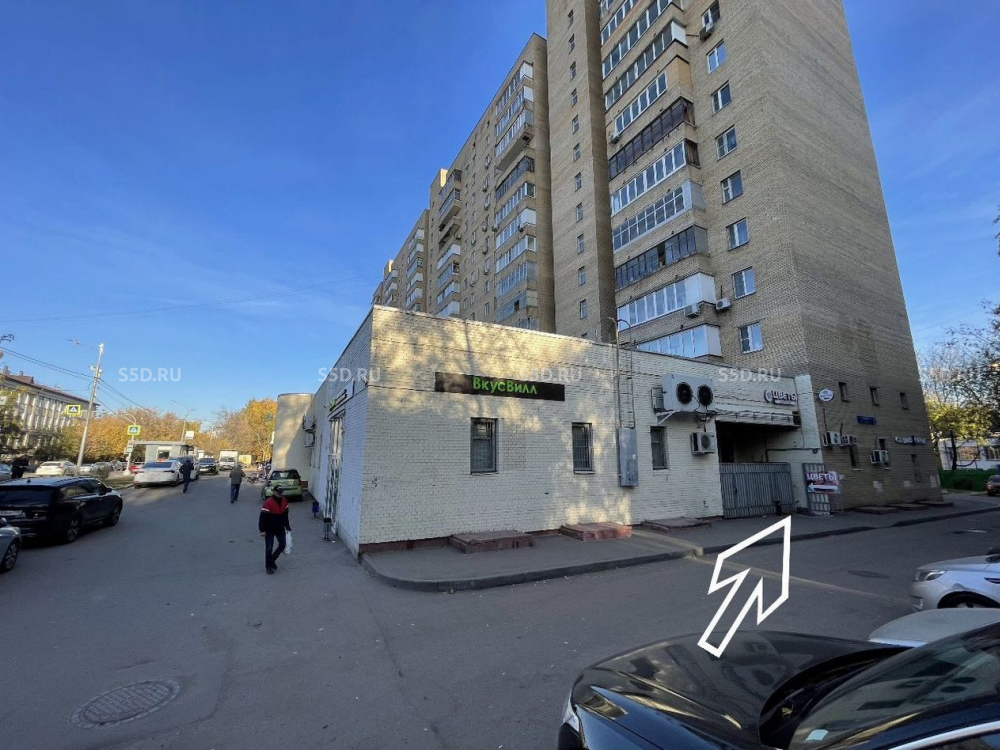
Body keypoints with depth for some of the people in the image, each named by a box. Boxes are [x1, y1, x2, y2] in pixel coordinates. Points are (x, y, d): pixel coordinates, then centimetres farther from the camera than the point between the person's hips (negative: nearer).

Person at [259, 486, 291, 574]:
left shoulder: (284, 501, -2)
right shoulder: (268, 503, -22)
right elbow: (263, 517, -20)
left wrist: (287, 526, 15)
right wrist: (262, 530, -21)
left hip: (280, 528, 5)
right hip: (269, 530, -5)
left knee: (282, 544, 7)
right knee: (269, 548, 2)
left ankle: (272, 559, 30)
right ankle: (268, 566, 18)